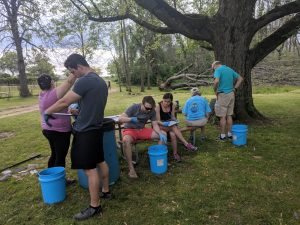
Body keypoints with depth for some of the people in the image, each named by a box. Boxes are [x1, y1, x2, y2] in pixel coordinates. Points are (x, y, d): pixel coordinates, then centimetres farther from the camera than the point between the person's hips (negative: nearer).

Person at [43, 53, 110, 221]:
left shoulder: (85, 81, -19)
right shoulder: (101, 81, 10)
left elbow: (64, 102, -14)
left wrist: (47, 112, 0)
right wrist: (80, 111, 21)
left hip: (85, 131, -9)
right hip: (96, 128, 9)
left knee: (90, 168, -1)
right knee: (100, 161, 19)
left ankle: (95, 206, 11)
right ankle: (106, 191, 35)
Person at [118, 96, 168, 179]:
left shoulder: (152, 111, -5)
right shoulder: (134, 107, -18)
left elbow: (155, 124, -3)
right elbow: (120, 119, -21)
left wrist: (160, 134, -22)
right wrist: (131, 119, -38)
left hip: (142, 130, 5)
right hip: (130, 130, -4)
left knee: (163, 134, -10)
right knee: (126, 140, -41)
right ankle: (131, 168, -32)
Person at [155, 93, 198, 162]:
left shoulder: (173, 105, -2)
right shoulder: (158, 106, -14)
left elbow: (172, 116, 4)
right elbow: (158, 121, -15)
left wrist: (174, 119, -20)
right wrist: (164, 123, -35)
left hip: (170, 124, 4)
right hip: (161, 125, -4)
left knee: (173, 134, -33)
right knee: (174, 127, -35)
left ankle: (175, 153, -26)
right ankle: (186, 144, -36)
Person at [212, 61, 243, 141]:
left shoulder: (218, 70, -8)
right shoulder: (230, 69, 14)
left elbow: (216, 81, -26)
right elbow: (240, 79, 18)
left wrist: (215, 91, -11)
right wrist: (234, 89, 13)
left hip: (222, 95, -7)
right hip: (231, 94, 7)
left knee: (222, 116, 1)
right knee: (229, 115, 13)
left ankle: (222, 136, 8)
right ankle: (229, 134, 21)